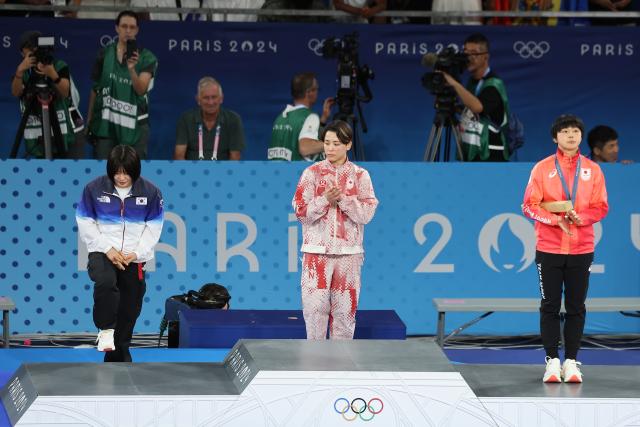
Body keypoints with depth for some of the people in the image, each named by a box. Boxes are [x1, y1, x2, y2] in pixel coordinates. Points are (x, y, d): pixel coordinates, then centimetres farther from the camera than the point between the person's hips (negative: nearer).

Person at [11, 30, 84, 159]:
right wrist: (20, 71, -30)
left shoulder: (59, 66, -2)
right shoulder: (24, 71, 5)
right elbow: (16, 92, -13)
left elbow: (64, 92, -18)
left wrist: (53, 75, -36)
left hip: (67, 132, -3)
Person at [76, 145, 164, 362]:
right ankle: (106, 330, -17)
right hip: (103, 252, -2)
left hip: (134, 258, 2)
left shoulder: (150, 192, -3)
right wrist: (107, 249, -11)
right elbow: (85, 223, -1)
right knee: (105, 282, -35)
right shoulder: (94, 189, -6)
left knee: (130, 308, 7)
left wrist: (137, 253, -9)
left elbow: (154, 227, 3)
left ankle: (117, 358, 23)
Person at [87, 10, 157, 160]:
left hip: (134, 124, -2)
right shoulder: (104, 54, 4)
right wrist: (89, 120, 10)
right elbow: (95, 89, 10)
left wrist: (131, 69, -32)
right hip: (105, 122, 2)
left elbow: (141, 89, -15)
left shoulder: (147, 58, -3)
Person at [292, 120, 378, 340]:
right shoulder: (312, 173, 4)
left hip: (348, 252, 1)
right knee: (315, 305, -5)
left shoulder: (360, 175, 5)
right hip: (317, 251, -1)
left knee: (345, 306, 2)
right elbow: (301, 210, -1)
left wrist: (342, 199, -14)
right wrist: (325, 200, -14)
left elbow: (367, 212, -3)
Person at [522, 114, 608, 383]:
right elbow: (530, 206, -1)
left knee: (576, 308, 2)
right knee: (550, 306, -1)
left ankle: (571, 362, 7)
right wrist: (557, 220, -16)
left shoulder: (592, 170, 7)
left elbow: (600, 207, 5)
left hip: (581, 249, 1)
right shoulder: (542, 168, 3)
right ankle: (552, 361, 4)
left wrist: (578, 217, -14)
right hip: (548, 248, -1)